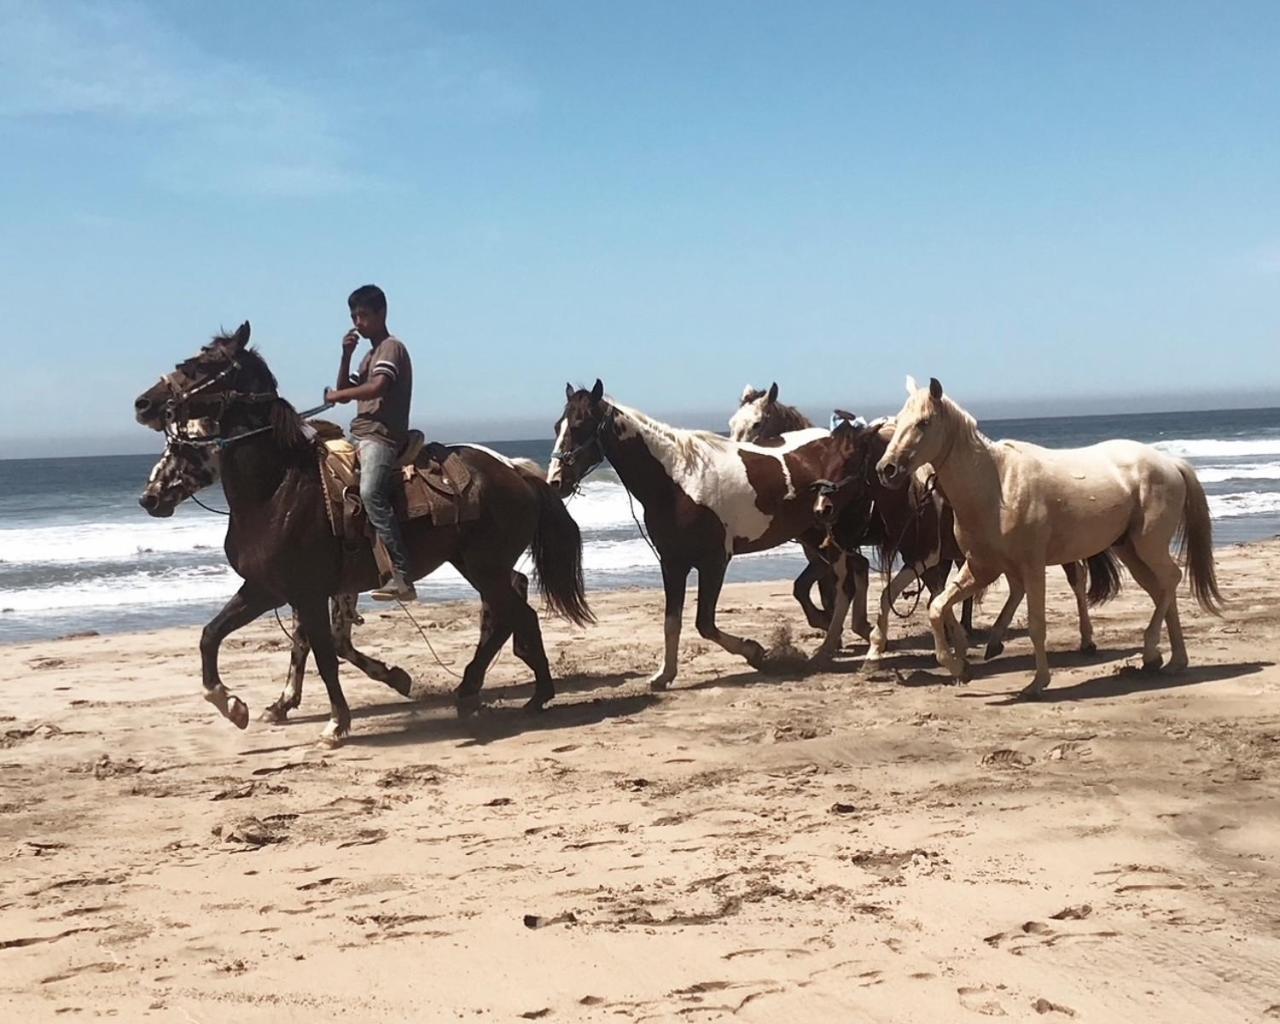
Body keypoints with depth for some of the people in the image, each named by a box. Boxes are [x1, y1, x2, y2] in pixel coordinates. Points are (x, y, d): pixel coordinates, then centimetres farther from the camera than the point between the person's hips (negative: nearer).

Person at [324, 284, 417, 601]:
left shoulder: (391, 347, -3)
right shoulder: (370, 355, 27)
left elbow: (377, 387, -19)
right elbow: (345, 390, 24)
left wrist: (336, 395, -6)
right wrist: (346, 356, 11)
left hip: (382, 436, -11)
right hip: (361, 436, 11)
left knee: (371, 492, -32)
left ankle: (402, 577, -41)